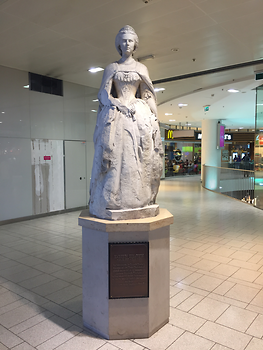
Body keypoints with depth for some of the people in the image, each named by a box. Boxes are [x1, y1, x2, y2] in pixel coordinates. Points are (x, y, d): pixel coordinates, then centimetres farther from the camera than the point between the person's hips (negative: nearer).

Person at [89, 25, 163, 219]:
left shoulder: (141, 68, 16)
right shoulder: (111, 68, 12)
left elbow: (148, 95, 15)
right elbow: (104, 94, 5)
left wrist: (153, 116, 2)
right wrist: (121, 105, -10)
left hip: (139, 113, 2)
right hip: (116, 113, -1)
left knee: (141, 155, -9)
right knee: (115, 154, -12)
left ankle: (138, 200, -3)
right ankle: (113, 202, -8)